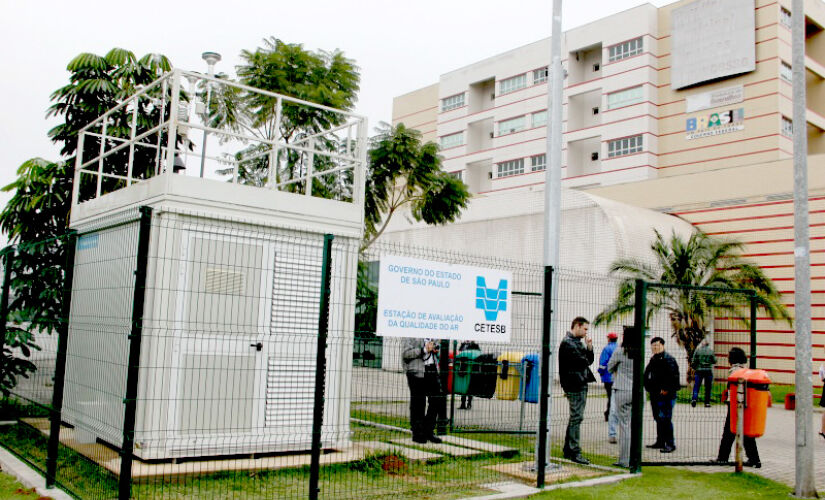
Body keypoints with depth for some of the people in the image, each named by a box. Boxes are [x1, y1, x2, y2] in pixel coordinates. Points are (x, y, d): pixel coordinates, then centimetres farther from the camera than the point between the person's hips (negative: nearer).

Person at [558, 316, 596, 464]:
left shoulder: (578, 342, 20)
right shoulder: (568, 343, -13)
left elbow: (589, 360, 17)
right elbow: (583, 362, -19)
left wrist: (589, 348, 1)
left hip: (581, 385, 10)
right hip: (575, 385, -10)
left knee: (575, 417, 14)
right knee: (576, 417, -9)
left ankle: (568, 450, 22)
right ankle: (574, 452, -5)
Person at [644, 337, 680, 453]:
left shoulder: (668, 359, -11)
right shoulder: (653, 359, 17)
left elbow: (673, 376, -18)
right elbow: (647, 375, 26)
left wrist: (666, 389, -19)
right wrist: (647, 386, 13)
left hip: (665, 395, -9)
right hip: (654, 394, 9)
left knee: (665, 419, -9)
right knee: (658, 418, 14)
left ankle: (670, 444, -3)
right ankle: (660, 442, 23)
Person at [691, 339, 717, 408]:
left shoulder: (698, 350, -1)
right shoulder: (711, 350, 0)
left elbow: (694, 361, -1)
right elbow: (714, 361, 2)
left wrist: (694, 368, 15)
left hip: (699, 370, 0)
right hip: (708, 371, 0)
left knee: (696, 386, 2)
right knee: (708, 387, 8)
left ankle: (694, 398, -17)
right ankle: (707, 403, 9)